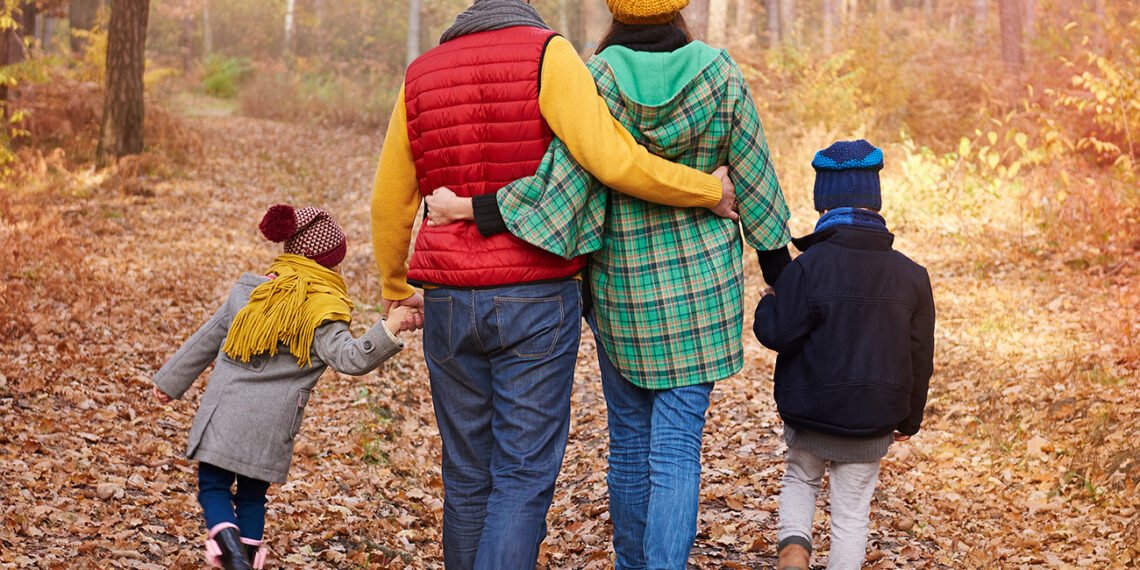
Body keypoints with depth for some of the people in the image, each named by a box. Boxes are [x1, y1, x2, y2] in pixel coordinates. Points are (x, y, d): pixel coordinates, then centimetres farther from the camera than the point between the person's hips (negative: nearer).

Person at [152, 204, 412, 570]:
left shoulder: (247, 290, 8)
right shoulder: (322, 314, -7)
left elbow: (206, 340, 17)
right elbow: (350, 359, -22)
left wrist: (170, 381, 26)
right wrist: (389, 329, -24)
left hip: (222, 414, 1)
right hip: (270, 427, -1)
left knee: (213, 486, 8)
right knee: (252, 496, 15)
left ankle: (228, 540, -17)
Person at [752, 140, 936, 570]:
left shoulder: (808, 267, -16)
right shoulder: (910, 275, -2)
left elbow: (776, 333, -16)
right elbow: (919, 357, 4)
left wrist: (768, 303, 7)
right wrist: (910, 418, 16)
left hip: (810, 415, -2)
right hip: (872, 423, 2)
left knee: (801, 479, 24)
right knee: (852, 512, 13)